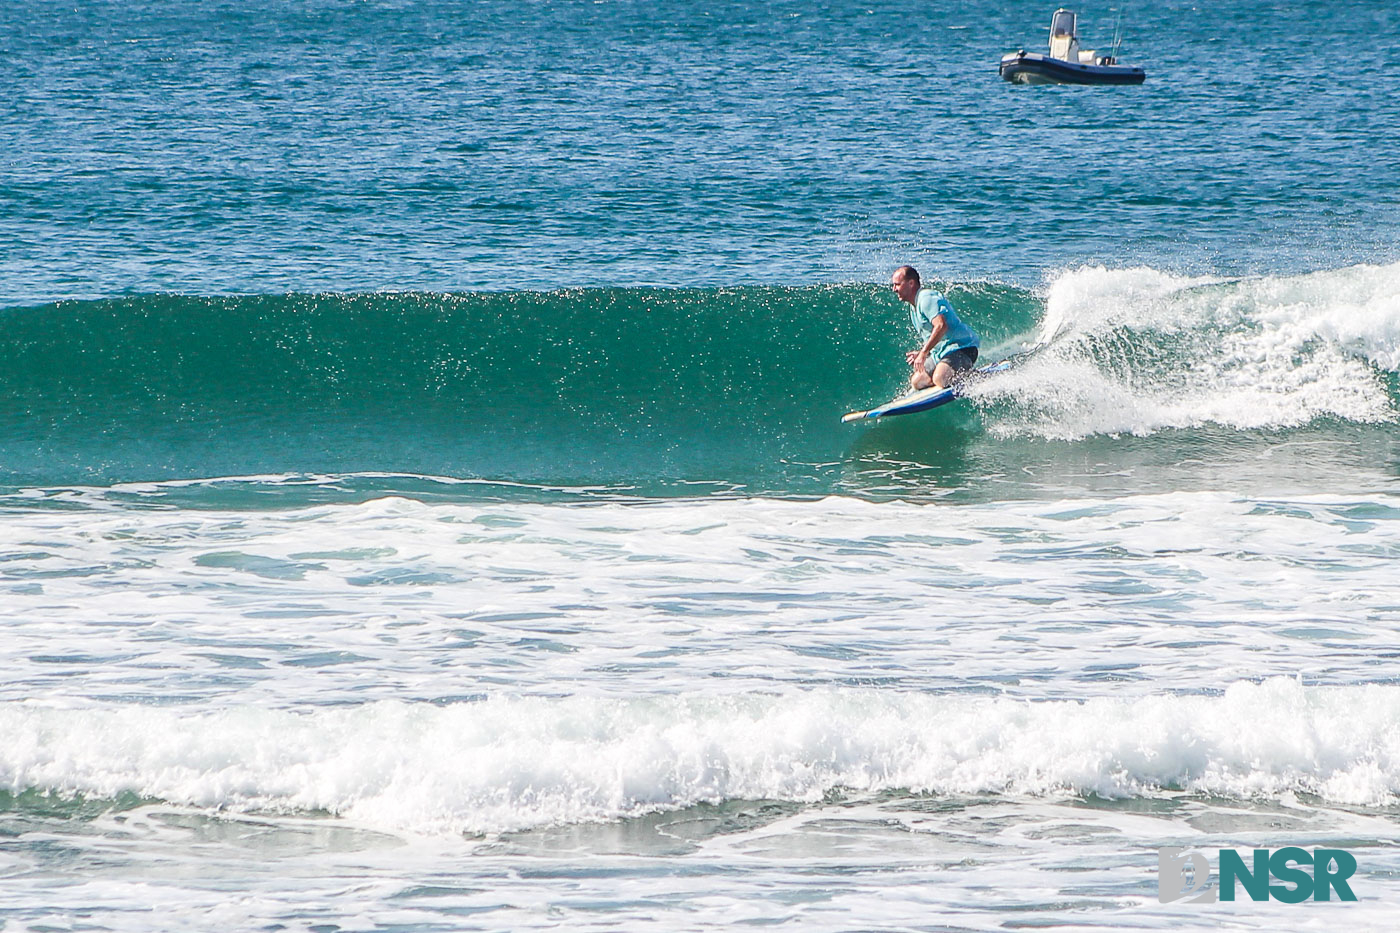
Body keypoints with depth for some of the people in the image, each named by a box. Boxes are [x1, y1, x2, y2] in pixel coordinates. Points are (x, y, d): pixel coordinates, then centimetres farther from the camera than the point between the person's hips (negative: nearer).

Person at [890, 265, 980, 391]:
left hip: (962, 349, -11)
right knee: (916, 382, 2)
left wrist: (923, 354, -29)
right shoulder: (914, 307, 17)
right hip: (941, 352, 11)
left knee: (940, 379, -33)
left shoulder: (926, 298, -16)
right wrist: (921, 353, 12)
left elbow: (941, 326, -30)